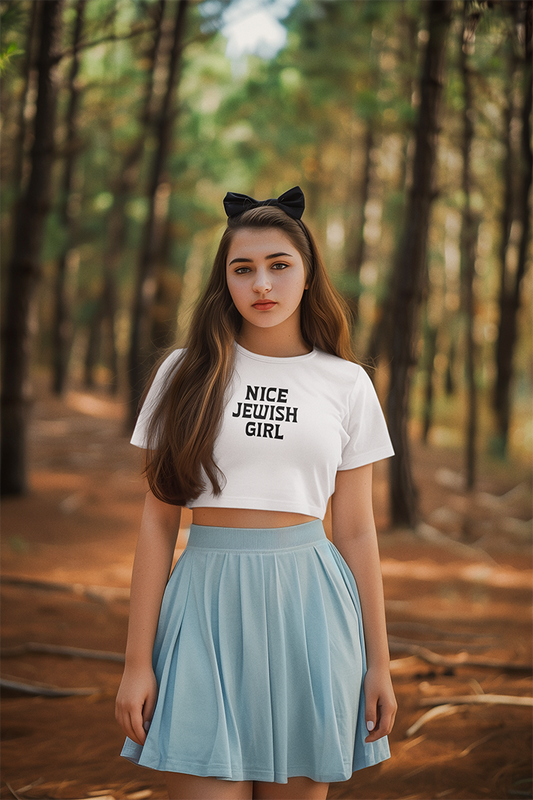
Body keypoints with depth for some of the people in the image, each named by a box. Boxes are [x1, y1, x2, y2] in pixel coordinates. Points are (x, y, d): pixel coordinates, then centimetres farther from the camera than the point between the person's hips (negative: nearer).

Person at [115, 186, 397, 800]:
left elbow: (356, 531, 8)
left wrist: (378, 661, 6)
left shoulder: (346, 383, 6)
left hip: (307, 608, 1)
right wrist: (137, 660, -1)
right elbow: (158, 522, 3)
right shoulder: (187, 375, 4)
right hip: (207, 603, -1)